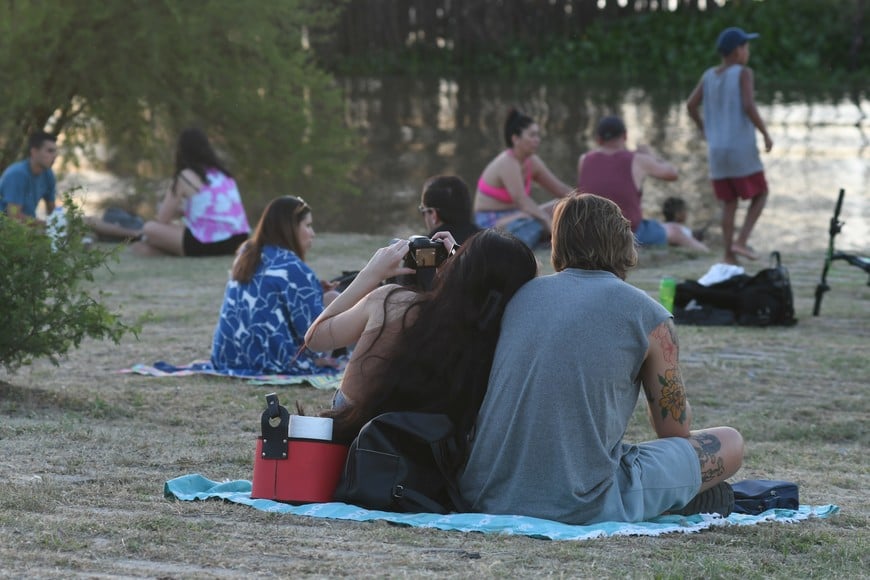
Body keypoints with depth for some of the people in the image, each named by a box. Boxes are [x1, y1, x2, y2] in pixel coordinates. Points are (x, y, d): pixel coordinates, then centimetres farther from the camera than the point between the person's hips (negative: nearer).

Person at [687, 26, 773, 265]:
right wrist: (766, 134, -9)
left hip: (717, 152, 5)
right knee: (760, 194, 10)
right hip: (742, 149, -5)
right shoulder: (743, 73, -9)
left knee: (729, 202, 12)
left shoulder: (709, 75, 7)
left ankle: (729, 255, 5)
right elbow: (748, 107, -19)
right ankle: (741, 241, -5)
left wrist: (704, 129, 21)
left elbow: (691, 105, 5)